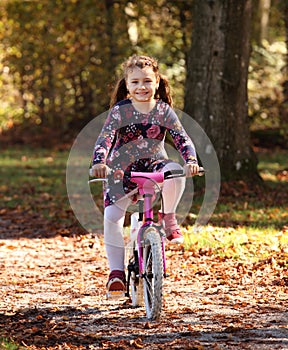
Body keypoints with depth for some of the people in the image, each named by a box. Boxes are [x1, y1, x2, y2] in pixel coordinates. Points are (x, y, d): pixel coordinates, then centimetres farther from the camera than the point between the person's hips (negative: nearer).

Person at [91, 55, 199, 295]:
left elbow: (182, 138, -10)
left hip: (153, 165, 0)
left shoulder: (163, 110, -3)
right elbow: (105, 138, -19)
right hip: (122, 169, 0)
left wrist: (191, 160, -30)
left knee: (175, 171, -34)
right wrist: (99, 162, -38)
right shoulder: (120, 110, -7)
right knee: (112, 216, -20)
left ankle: (168, 218, -9)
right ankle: (116, 271, -10)